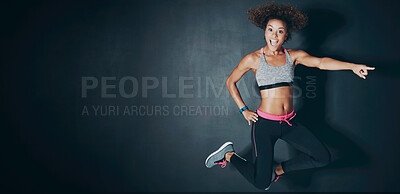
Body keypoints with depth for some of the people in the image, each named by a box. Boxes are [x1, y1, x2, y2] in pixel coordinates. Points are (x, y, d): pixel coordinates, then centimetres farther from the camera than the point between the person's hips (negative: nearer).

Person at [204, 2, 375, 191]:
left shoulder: (294, 56, 3)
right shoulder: (254, 58, -4)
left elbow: (321, 62, -12)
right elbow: (230, 82, 7)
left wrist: (352, 66, -27)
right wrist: (243, 110, 1)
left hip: (289, 122, 4)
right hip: (264, 123, -4)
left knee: (323, 158, -2)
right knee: (262, 183, -9)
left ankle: (279, 168, 19)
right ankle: (229, 155, 18)